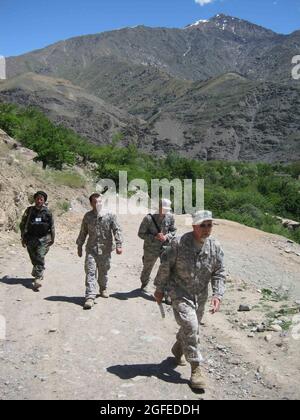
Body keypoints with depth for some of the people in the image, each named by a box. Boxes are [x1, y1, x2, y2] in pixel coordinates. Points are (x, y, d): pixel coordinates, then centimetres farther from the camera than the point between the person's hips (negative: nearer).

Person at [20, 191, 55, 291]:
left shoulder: (47, 212, 1)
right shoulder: (29, 210, 1)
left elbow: (52, 226, 9)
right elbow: (23, 224, 4)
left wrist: (52, 238, 10)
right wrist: (23, 238, 0)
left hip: (43, 239, -2)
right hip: (31, 238, 2)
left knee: (40, 259, -13)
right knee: (34, 259, 12)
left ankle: (37, 280, -17)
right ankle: (39, 274, 36)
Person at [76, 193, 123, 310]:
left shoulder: (110, 216, -3)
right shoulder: (87, 216, 4)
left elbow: (117, 230, -8)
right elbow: (83, 233, 13)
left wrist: (119, 245, -18)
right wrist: (79, 246, 15)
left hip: (105, 249, 0)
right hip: (91, 249, 0)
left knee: (104, 272, 13)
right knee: (90, 272, -8)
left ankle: (103, 289, 38)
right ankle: (90, 297, -9)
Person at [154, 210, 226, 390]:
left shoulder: (215, 247, -6)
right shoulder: (179, 243, -17)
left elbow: (219, 273, -1)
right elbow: (165, 266, -8)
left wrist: (218, 295, -13)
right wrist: (160, 289, -1)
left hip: (201, 295, 5)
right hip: (180, 293, -5)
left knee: (192, 327, 18)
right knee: (190, 327, -15)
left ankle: (178, 349, 47)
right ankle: (196, 368, -2)